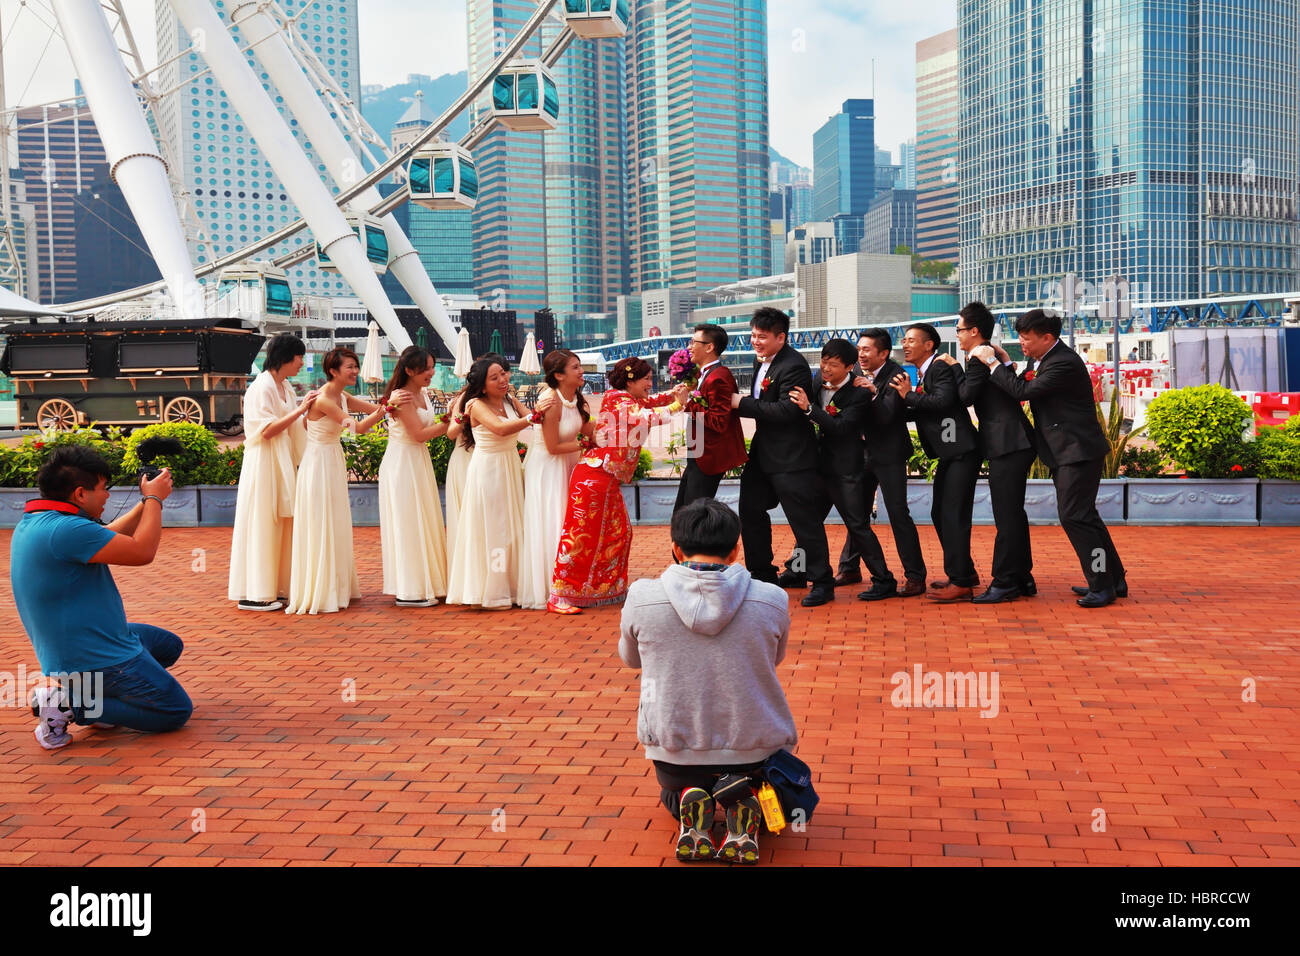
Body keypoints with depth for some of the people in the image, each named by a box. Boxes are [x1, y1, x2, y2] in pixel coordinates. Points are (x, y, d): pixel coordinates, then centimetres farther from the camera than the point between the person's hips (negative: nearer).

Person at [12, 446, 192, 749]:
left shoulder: (32, 524, 6)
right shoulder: (64, 530, -28)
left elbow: (109, 537, 18)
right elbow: (141, 551, -23)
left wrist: (146, 503, 13)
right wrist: (153, 499, -9)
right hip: (94, 660, -11)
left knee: (169, 645, 27)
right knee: (176, 711, -2)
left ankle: (77, 691, 11)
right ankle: (67, 705, -6)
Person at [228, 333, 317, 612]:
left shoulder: (285, 387, 13)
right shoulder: (261, 388, -14)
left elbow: (296, 426, 17)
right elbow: (267, 430, -21)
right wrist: (299, 410, -20)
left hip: (283, 464, 9)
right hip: (264, 464, -9)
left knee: (280, 524, 10)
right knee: (261, 524, -6)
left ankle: (273, 587, 17)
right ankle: (253, 594, -2)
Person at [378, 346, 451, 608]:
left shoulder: (422, 394, 11)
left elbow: (430, 427, 10)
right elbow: (419, 434, -20)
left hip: (420, 463, 9)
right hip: (402, 464, -9)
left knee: (421, 523, 11)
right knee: (407, 524, -4)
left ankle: (423, 584, 18)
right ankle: (408, 591, 1)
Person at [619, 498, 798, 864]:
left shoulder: (642, 598, -14)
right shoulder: (772, 601, -12)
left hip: (675, 748, 1)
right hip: (756, 747, -1)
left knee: (672, 795, 37)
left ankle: (689, 806, 0)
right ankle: (742, 806, -1)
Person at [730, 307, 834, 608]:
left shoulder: (793, 366, -19)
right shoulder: (761, 361, 10)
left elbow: (787, 410, -28)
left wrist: (743, 404, -22)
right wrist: (742, 402, 5)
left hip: (792, 457, -10)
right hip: (763, 451, 10)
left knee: (805, 520, -4)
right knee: (750, 510, 15)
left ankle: (822, 582, 6)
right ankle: (763, 575, 29)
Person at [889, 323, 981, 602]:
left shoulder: (941, 368, -11)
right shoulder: (921, 375, 17)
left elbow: (943, 400, -27)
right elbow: (921, 414, 18)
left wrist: (908, 395, -16)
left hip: (962, 451, -10)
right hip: (948, 454, 10)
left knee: (954, 515, -11)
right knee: (940, 514, 14)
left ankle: (960, 582, -8)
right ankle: (965, 572, 25)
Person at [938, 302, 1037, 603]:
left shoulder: (979, 358, -10)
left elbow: (966, 396, -13)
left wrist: (955, 367, -2)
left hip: (1007, 446, -11)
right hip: (1016, 443, 11)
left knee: (1007, 516, -8)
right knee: (1013, 514, 14)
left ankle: (1005, 582, -6)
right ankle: (1022, 578, 20)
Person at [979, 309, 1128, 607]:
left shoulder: (1065, 363, -19)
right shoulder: (1044, 360, 13)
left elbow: (1023, 392, -23)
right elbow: (1024, 389, 11)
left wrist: (993, 363, -16)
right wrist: (1007, 364, 1)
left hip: (1078, 452, -11)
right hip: (1066, 453, 11)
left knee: (1074, 516, -10)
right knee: (1082, 516, 15)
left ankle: (1102, 586, -3)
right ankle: (1113, 580, 24)